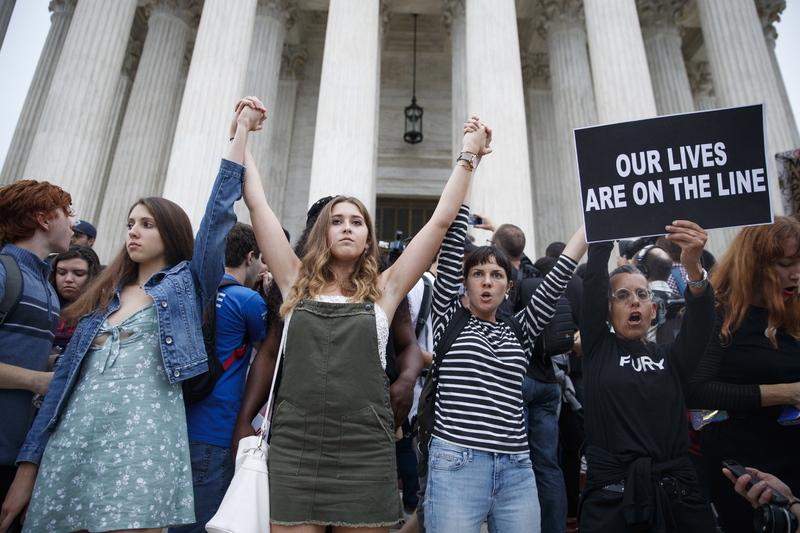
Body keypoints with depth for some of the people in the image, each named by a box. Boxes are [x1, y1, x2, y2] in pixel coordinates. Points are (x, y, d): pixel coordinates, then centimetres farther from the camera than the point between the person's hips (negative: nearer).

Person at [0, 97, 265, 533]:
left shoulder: (187, 285, 6)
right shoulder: (102, 299, 19)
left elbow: (219, 211, -3)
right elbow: (64, 379, 15)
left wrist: (241, 131, -2)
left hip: (143, 437, -5)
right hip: (70, 438, 5)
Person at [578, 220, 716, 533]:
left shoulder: (672, 357, 7)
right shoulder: (597, 350, 3)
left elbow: (700, 320, -11)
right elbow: (592, 281, -7)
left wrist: (693, 268, -30)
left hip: (677, 495, 2)